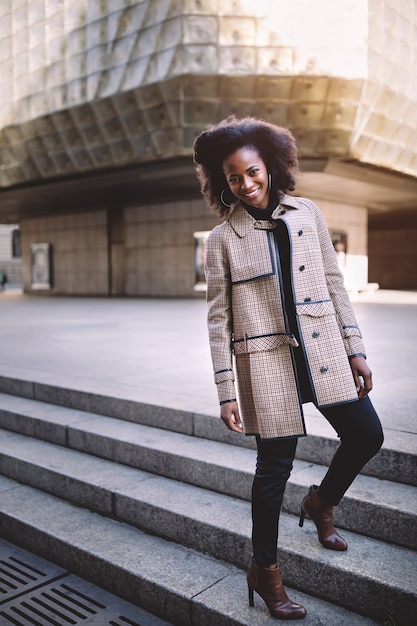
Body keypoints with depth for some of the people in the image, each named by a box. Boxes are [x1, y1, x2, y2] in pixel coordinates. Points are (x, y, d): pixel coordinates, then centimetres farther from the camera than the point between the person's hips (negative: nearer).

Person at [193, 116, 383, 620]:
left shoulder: (306, 213, 5)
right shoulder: (223, 239, -4)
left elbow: (334, 283, 8)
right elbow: (218, 317, -5)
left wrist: (355, 350, 4)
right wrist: (226, 392, -8)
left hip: (321, 349, 4)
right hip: (266, 358, -4)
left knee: (367, 434, 7)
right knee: (275, 464, 3)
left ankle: (322, 502, 38)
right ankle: (265, 572, 24)